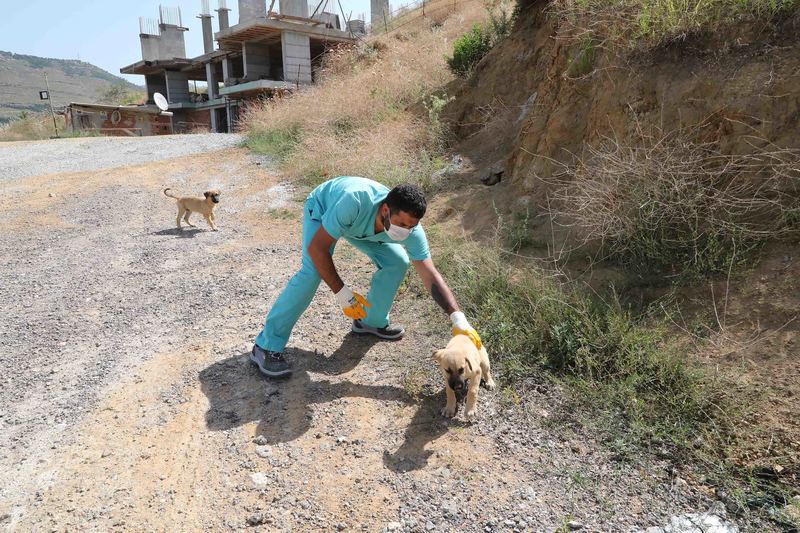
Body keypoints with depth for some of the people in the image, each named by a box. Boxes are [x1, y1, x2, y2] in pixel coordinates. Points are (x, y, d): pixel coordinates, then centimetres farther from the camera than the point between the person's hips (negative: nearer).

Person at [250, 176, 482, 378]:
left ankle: (372, 321, 14)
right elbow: (316, 248, -38)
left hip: (359, 223, 5)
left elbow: (431, 276, -26)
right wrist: (342, 293, -37)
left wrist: (459, 319, -32)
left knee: (397, 262, -10)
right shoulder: (354, 201, -47)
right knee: (312, 272, -25)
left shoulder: (411, 229, -32)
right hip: (322, 208, -4)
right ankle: (266, 346, -15)